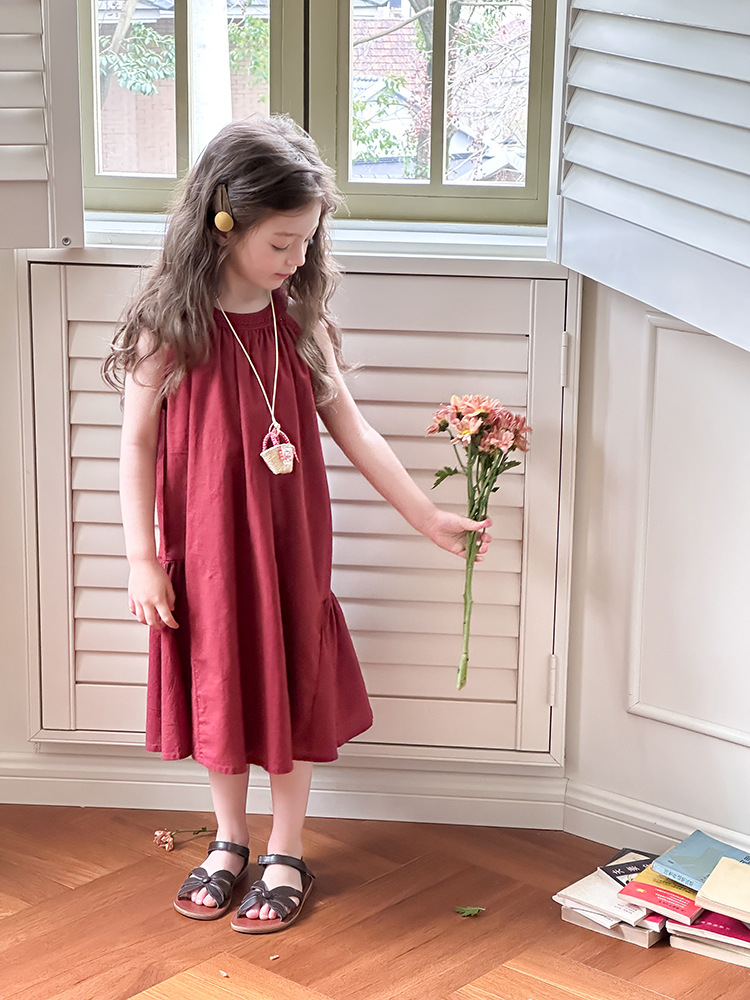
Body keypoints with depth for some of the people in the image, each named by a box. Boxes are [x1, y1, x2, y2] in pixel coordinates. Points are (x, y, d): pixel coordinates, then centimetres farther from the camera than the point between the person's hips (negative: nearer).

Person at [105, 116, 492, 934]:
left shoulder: (300, 321, -4)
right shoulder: (169, 326, -12)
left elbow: (350, 429, 1)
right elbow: (138, 445, -8)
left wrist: (428, 516, 2)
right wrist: (142, 558, -9)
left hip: (289, 545, 2)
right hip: (203, 547, -2)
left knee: (292, 687, 10)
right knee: (217, 685, 13)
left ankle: (286, 856, 27)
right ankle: (229, 843, 34)